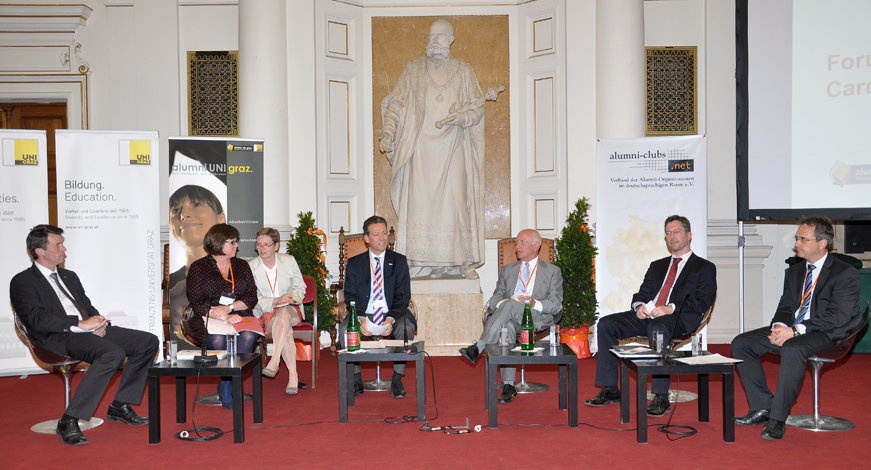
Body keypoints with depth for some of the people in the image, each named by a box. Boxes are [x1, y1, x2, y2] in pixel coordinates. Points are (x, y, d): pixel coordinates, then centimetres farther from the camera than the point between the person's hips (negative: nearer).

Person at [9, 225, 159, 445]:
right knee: (113, 353, -35)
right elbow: (37, 320, -12)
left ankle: (120, 406, 3)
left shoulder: (69, 276, 27)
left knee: (149, 341, -6)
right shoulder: (23, 282, 2)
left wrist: (99, 323, 0)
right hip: (58, 338, -8)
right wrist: (81, 324, -20)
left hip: (90, 331, 8)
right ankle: (69, 421, -27)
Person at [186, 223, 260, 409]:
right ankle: (228, 393, -21)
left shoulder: (242, 265, 18)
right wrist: (225, 317, -20)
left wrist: (229, 307, -12)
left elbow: (252, 298, 8)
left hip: (240, 317, 3)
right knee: (218, 339, -36)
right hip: (208, 319, -2)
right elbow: (197, 303, -6)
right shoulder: (198, 267, 6)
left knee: (247, 337, -33)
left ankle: (226, 387, -21)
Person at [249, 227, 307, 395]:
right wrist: (275, 301, -21)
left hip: (291, 310, 1)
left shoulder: (289, 261, 7)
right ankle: (293, 376, -37)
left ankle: (274, 361, -49)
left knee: (284, 313, -38)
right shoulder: (251, 267, 2)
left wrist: (292, 298, -13)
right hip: (265, 314, -1)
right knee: (286, 330, -35)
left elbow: (300, 288, 11)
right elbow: (253, 299, -4)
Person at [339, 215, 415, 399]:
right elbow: (350, 296, 0)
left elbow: (403, 296, -2)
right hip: (364, 314, 1)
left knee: (406, 327, -32)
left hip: (393, 315, 0)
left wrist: (391, 319, -21)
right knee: (345, 329, -29)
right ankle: (356, 379, -11)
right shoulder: (354, 263, 6)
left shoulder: (399, 261, 4)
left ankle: (397, 380, -16)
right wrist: (361, 319, -21)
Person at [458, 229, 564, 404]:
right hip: (509, 317, 3)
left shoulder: (552, 271, 15)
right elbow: (495, 299, 15)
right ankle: (508, 386, -35)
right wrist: (503, 302, -10)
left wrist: (535, 303, -16)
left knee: (510, 306, -35)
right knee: (507, 327, -36)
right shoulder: (507, 270, 25)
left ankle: (478, 347, -34)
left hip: (538, 318, -2)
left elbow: (556, 305, 4)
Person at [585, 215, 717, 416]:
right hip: (647, 316, 6)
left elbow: (703, 302, -2)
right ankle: (610, 390, -12)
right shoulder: (657, 266, 29)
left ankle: (661, 397, -34)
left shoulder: (705, 267, 12)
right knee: (606, 323, -16)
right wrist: (639, 306, -3)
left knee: (657, 328, -40)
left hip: (679, 319, -6)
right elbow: (641, 294, 23)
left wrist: (671, 308, -17)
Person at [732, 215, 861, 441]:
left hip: (826, 334, -8)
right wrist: (779, 326, -10)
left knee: (792, 350, -39)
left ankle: (778, 419, -30)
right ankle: (762, 407, -6)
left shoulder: (845, 273, -6)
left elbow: (838, 316, -16)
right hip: (790, 330, 8)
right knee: (740, 343, -9)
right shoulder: (795, 271, 17)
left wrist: (796, 330, -25)